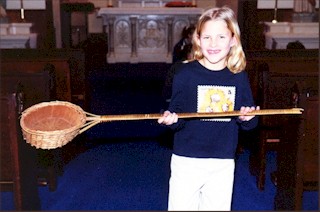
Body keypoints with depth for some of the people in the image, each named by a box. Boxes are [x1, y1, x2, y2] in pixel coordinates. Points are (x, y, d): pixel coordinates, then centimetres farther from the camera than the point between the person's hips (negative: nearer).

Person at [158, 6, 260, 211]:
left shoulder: (239, 77, 3)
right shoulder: (186, 73, -5)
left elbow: (251, 121, 9)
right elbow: (176, 112, -1)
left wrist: (246, 118, -13)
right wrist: (171, 119, -23)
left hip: (224, 164, 3)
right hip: (187, 161, -2)